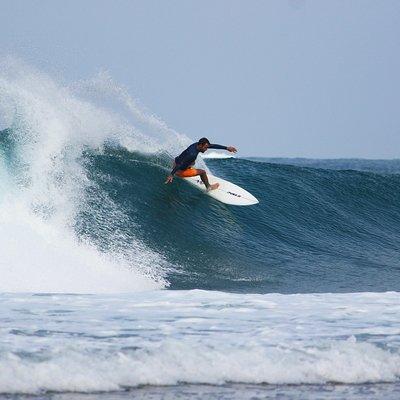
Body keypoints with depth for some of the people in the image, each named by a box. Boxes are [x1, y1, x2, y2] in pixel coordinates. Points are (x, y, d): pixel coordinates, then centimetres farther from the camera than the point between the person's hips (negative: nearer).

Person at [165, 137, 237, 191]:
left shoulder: (197, 145, -10)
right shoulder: (192, 154, -35)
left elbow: (213, 146, -3)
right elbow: (180, 164, -37)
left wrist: (227, 148, -2)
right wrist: (171, 175, -39)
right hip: (179, 171, -8)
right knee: (203, 172, 1)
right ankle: (209, 187, 23)